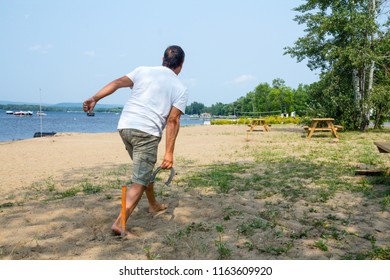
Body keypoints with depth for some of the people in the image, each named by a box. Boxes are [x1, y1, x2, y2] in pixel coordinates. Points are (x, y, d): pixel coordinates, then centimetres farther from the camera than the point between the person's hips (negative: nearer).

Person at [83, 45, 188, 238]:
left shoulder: (143, 71, 15)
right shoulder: (180, 89, 6)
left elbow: (118, 83, -1)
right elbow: (172, 121, -4)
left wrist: (95, 98, -8)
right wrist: (169, 153, -6)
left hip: (125, 126, 6)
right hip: (147, 132, -5)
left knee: (145, 169, 25)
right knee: (139, 181, -2)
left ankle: (154, 205, 41)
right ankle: (120, 223, -13)